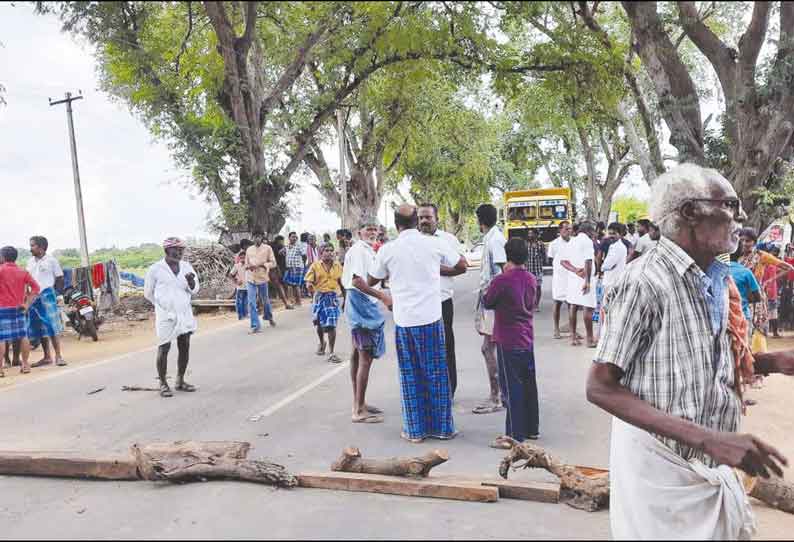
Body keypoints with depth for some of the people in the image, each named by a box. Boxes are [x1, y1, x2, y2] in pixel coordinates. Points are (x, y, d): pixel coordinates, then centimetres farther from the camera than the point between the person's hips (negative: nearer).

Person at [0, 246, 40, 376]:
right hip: (18, 308, 5)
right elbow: (36, 287, 2)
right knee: (23, 336, 11)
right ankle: (25, 364, 15)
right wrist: (27, 303, 3)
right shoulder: (23, 272, 7)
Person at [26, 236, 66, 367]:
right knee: (39, 328, 9)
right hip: (33, 297, 6)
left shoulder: (51, 260, -2)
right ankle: (47, 356, 17)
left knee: (53, 326, -10)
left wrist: (55, 291, -6)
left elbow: (60, 278, 0)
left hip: (47, 295, -6)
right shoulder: (30, 262, 13)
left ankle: (58, 356, -9)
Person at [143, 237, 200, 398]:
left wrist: (191, 281, -14)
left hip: (185, 314, 5)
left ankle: (180, 381, 22)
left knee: (185, 348, 9)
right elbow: (148, 293, 5)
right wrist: (163, 304, 10)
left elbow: (194, 290, 6)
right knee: (163, 349, -2)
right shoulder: (155, 269, -6)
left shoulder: (187, 267, 6)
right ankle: (163, 383, 9)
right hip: (165, 316, -4)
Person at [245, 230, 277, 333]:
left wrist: (261, 265, -19)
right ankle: (255, 325, -4)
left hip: (262, 278, -2)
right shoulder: (249, 249, 7)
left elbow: (273, 263, -6)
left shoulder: (267, 248, -3)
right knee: (251, 302, -8)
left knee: (265, 300, 16)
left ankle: (270, 317, 42)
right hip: (250, 279, 2)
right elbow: (246, 264, 16)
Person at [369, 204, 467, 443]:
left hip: (403, 320, 0)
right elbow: (462, 265, 10)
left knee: (410, 375, 10)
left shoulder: (387, 250, -3)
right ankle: (442, 427, 18)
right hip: (431, 318, 0)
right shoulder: (434, 244, -3)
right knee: (436, 374, 10)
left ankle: (415, 430, 16)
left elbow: (372, 281, 12)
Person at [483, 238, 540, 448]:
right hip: (527, 339, 7)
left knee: (512, 387, -2)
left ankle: (514, 435, 3)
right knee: (529, 384, 15)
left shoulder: (501, 281, -19)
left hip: (508, 341, -7)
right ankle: (532, 428, 26)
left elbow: (487, 303, -5)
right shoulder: (531, 279, 3)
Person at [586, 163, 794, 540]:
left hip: (714, 465, 8)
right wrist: (707, 437, -29)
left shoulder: (716, 279, 4)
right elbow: (600, 388, -24)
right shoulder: (645, 282, -23)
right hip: (663, 466, -8)